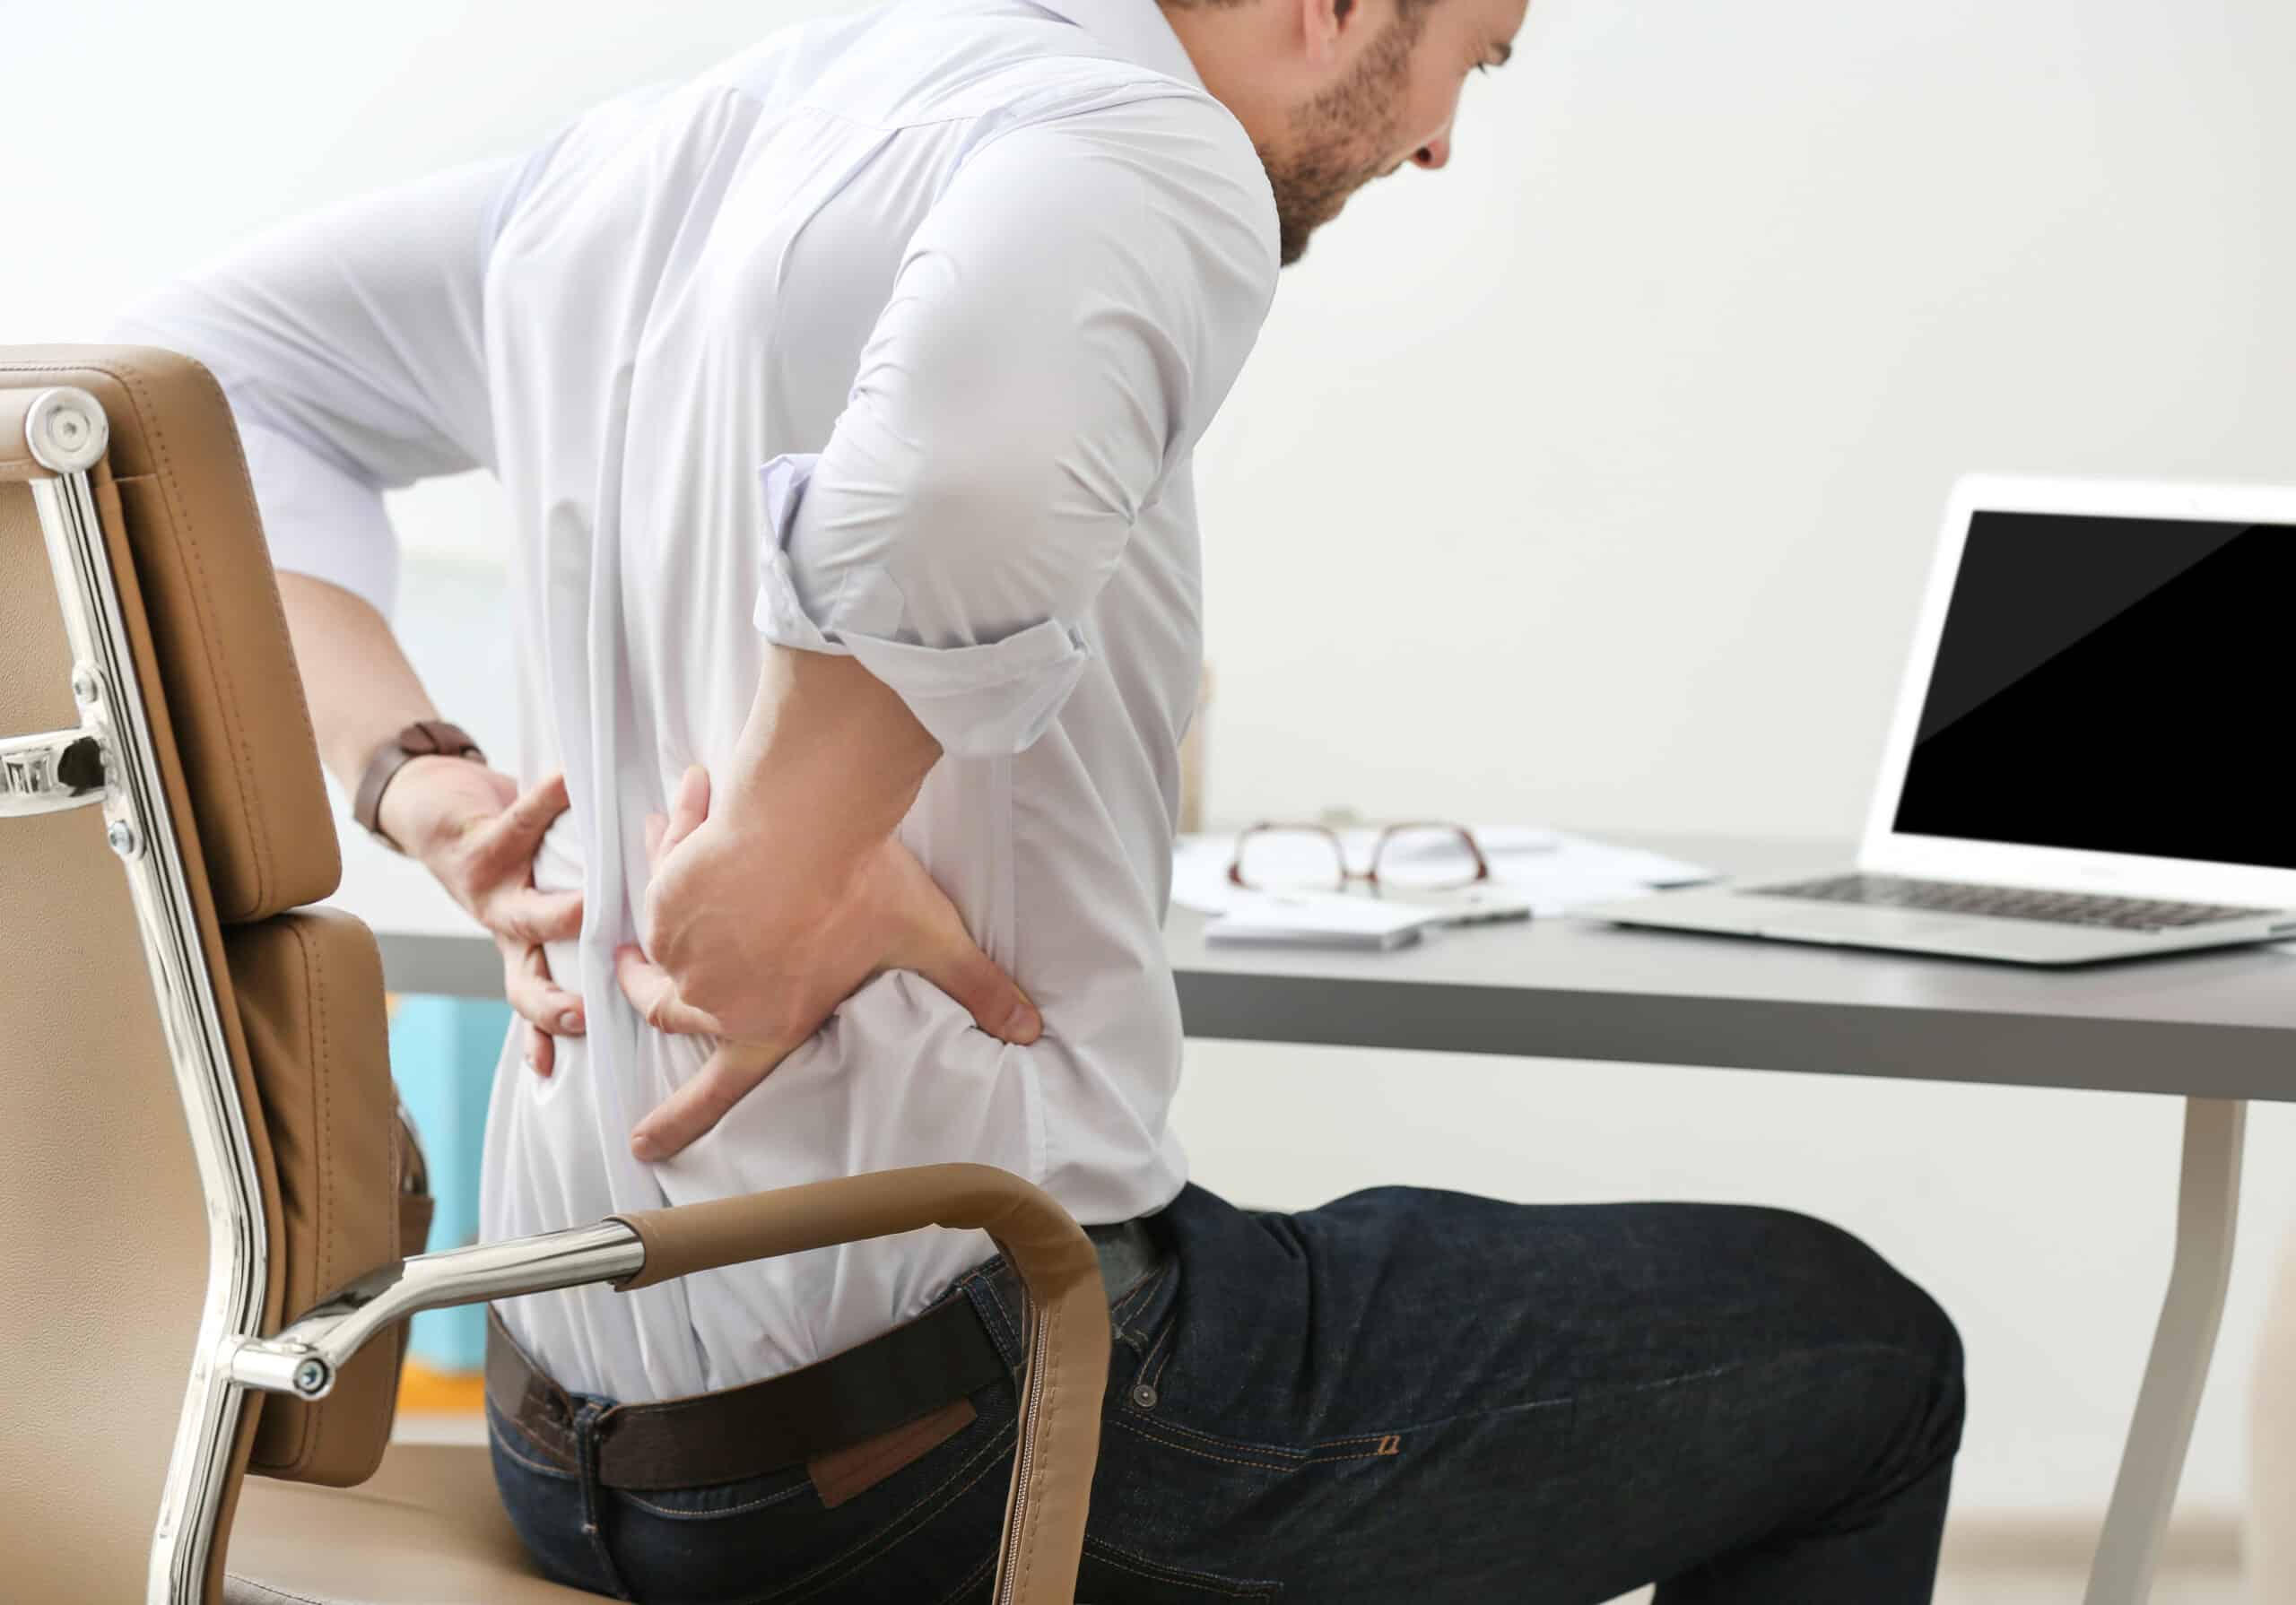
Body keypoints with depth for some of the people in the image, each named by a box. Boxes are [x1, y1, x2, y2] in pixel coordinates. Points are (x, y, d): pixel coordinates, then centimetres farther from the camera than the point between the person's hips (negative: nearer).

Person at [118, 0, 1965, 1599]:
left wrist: (420, 781, 8)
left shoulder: (664, 153, 10)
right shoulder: (1139, 154, -17)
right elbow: (974, 470, -41)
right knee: (1860, 1356, 8)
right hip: (961, 1416, -9)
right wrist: (782, 866, -26)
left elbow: (211, 367, 20)